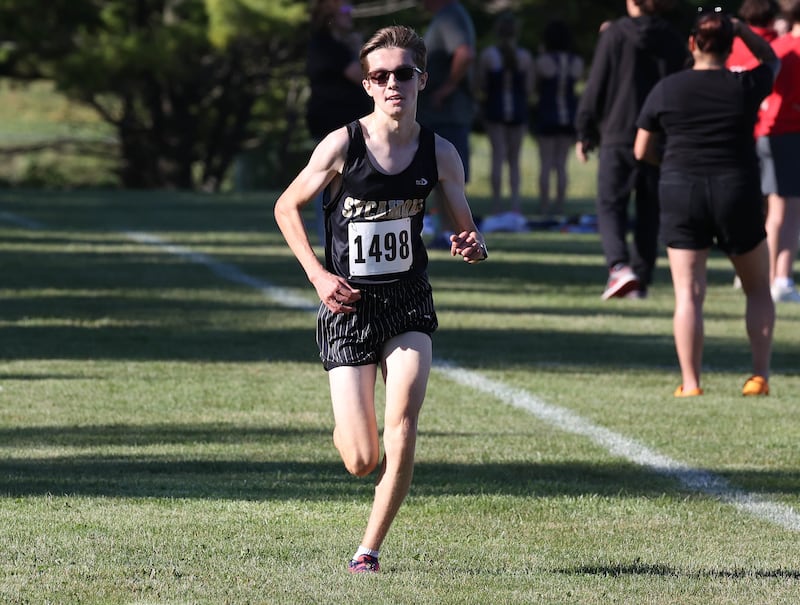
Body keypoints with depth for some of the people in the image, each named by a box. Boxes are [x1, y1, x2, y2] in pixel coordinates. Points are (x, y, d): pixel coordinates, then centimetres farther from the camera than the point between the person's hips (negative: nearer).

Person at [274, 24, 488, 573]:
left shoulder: (439, 153, -4)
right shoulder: (342, 146, -11)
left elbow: (468, 232, 5)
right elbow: (287, 207, 2)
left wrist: (473, 248, -20)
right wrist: (319, 275, -8)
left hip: (408, 304, 2)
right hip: (348, 306, -2)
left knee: (403, 430, -20)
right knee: (361, 462, -5)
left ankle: (369, 550, -3)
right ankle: (346, 428, 35)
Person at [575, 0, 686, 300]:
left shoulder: (614, 35, -5)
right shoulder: (674, 42, 4)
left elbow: (596, 86, -3)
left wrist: (585, 133, 5)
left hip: (618, 137, -3)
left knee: (610, 206, 1)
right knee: (649, 213, 11)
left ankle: (619, 265, -21)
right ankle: (641, 280, 10)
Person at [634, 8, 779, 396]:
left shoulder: (666, 90, -2)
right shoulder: (745, 87, -3)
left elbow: (642, 151, 5)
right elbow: (771, 59, 20)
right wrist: (741, 28, 13)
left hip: (682, 195, 0)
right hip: (738, 196, 0)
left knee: (688, 293, 0)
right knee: (758, 288, 16)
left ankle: (690, 383, -7)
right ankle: (760, 375, 9)